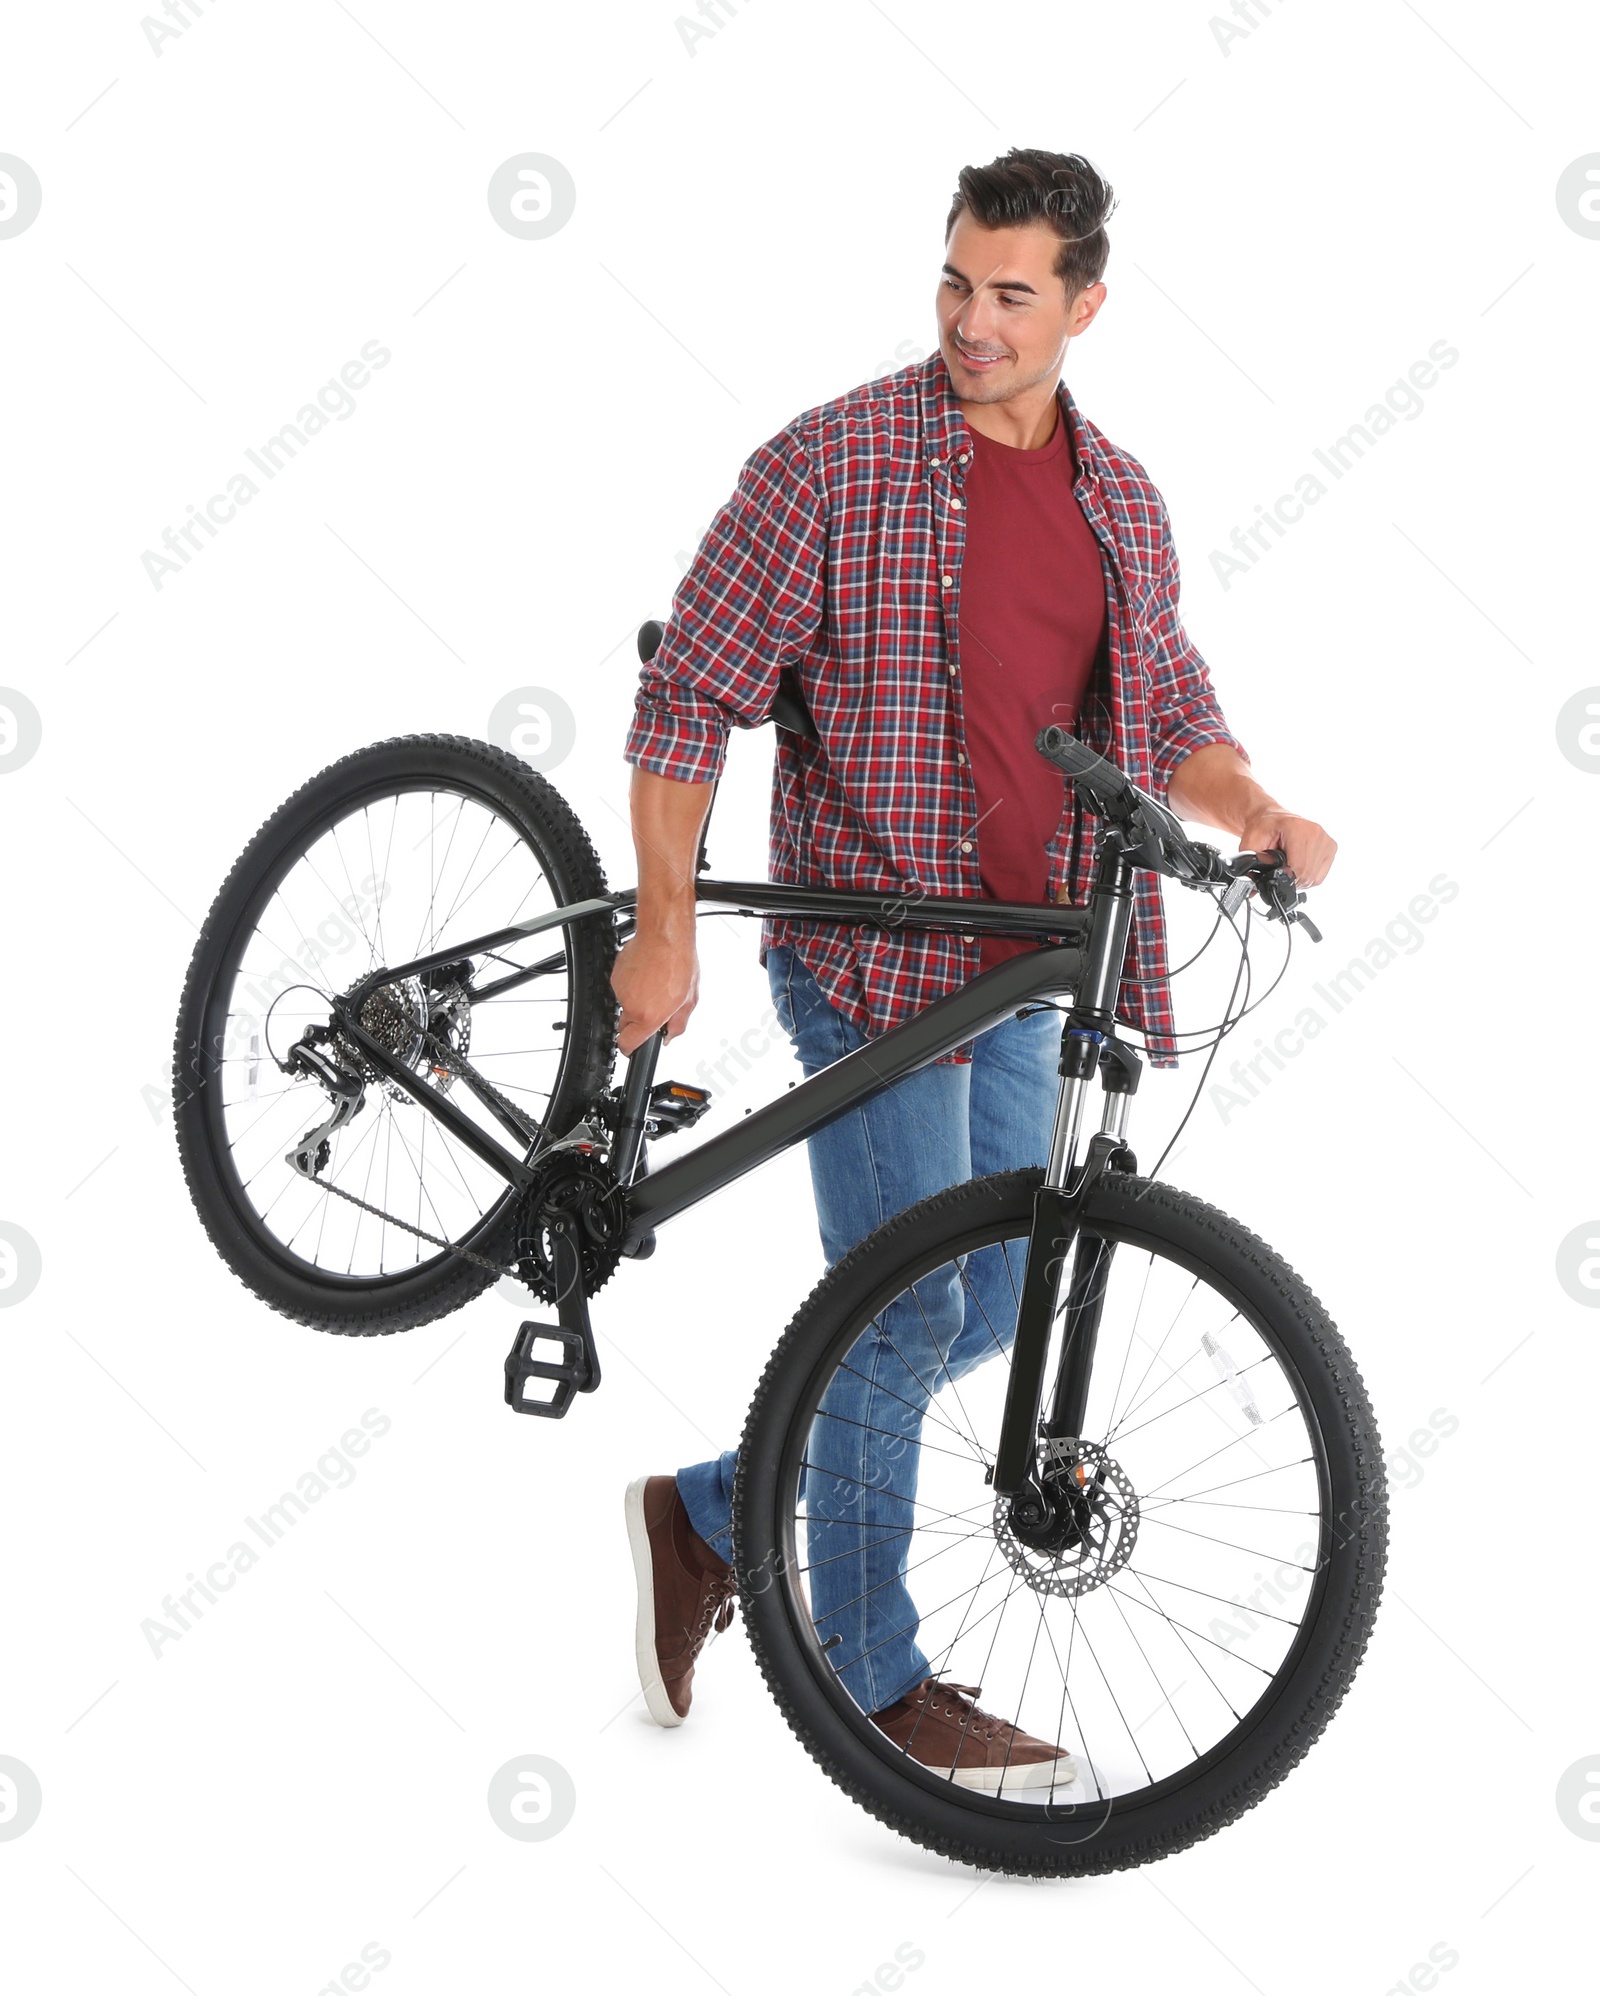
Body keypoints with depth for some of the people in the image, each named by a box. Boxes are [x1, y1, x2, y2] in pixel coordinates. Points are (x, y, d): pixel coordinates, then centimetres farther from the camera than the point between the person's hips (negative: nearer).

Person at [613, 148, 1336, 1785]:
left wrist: (1259, 813, -5)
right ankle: (879, 1685, 14)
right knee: (903, 1315, -2)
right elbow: (688, 695, -9)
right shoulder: (835, 462, -9)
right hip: (872, 949, -6)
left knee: (995, 1303, 12)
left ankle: (711, 1512, 29)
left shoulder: (1121, 500, 9)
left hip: (1027, 960, 7)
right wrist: (664, 928, -15)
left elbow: (1173, 720, 17)